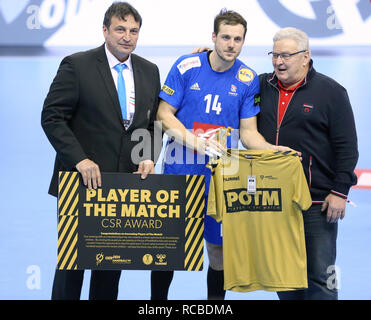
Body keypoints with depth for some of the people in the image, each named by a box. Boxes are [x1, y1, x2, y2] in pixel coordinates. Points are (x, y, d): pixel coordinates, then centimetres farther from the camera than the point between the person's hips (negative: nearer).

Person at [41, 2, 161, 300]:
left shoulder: (149, 72, 9)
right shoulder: (77, 65, -6)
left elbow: (155, 123, 15)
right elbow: (52, 117, -10)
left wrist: (149, 157, -4)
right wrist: (80, 160, -19)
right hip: (83, 179, -4)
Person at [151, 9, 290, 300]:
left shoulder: (248, 79, -1)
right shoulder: (187, 67, -5)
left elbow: (248, 131, 0)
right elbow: (164, 114, -4)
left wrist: (271, 149, -20)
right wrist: (194, 140, -19)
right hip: (179, 170, -1)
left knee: (220, 246, 4)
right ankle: (158, 299, 21)